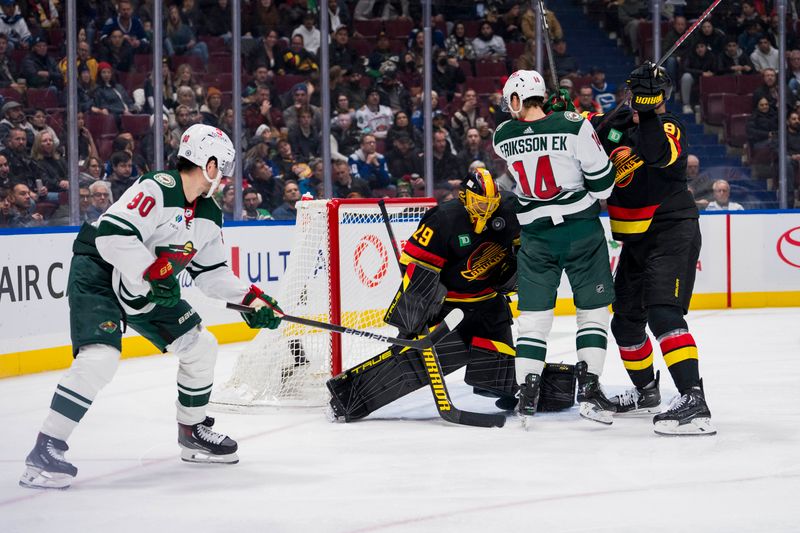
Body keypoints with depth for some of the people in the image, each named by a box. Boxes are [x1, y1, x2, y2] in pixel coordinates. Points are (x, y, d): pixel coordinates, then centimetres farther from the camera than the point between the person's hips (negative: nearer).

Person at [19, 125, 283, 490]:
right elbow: (111, 234, -32)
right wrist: (151, 273, -33)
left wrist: (250, 298, 4)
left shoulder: (209, 216, 5)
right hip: (98, 277, -9)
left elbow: (211, 272, 15)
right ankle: (46, 452, -23)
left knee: (200, 347, 9)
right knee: (100, 358, -27)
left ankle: (192, 433, 28)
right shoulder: (159, 189, -24)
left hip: (147, 291, 9)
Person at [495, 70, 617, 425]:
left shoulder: (502, 138, -3)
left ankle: (527, 394, 1)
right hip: (581, 229, -2)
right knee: (593, 310, 9)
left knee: (534, 315, 7)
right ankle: (588, 386, 1)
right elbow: (602, 180, -9)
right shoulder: (574, 126, -13)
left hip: (535, 234, 2)